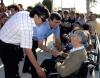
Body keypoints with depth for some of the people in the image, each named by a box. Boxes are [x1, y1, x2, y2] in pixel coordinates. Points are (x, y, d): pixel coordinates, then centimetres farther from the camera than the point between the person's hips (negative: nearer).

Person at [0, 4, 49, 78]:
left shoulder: (25, 13, -8)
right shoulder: (27, 27, -34)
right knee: (11, 70, 1)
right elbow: (28, 50, -31)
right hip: (6, 47, -9)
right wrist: (38, 68, -27)